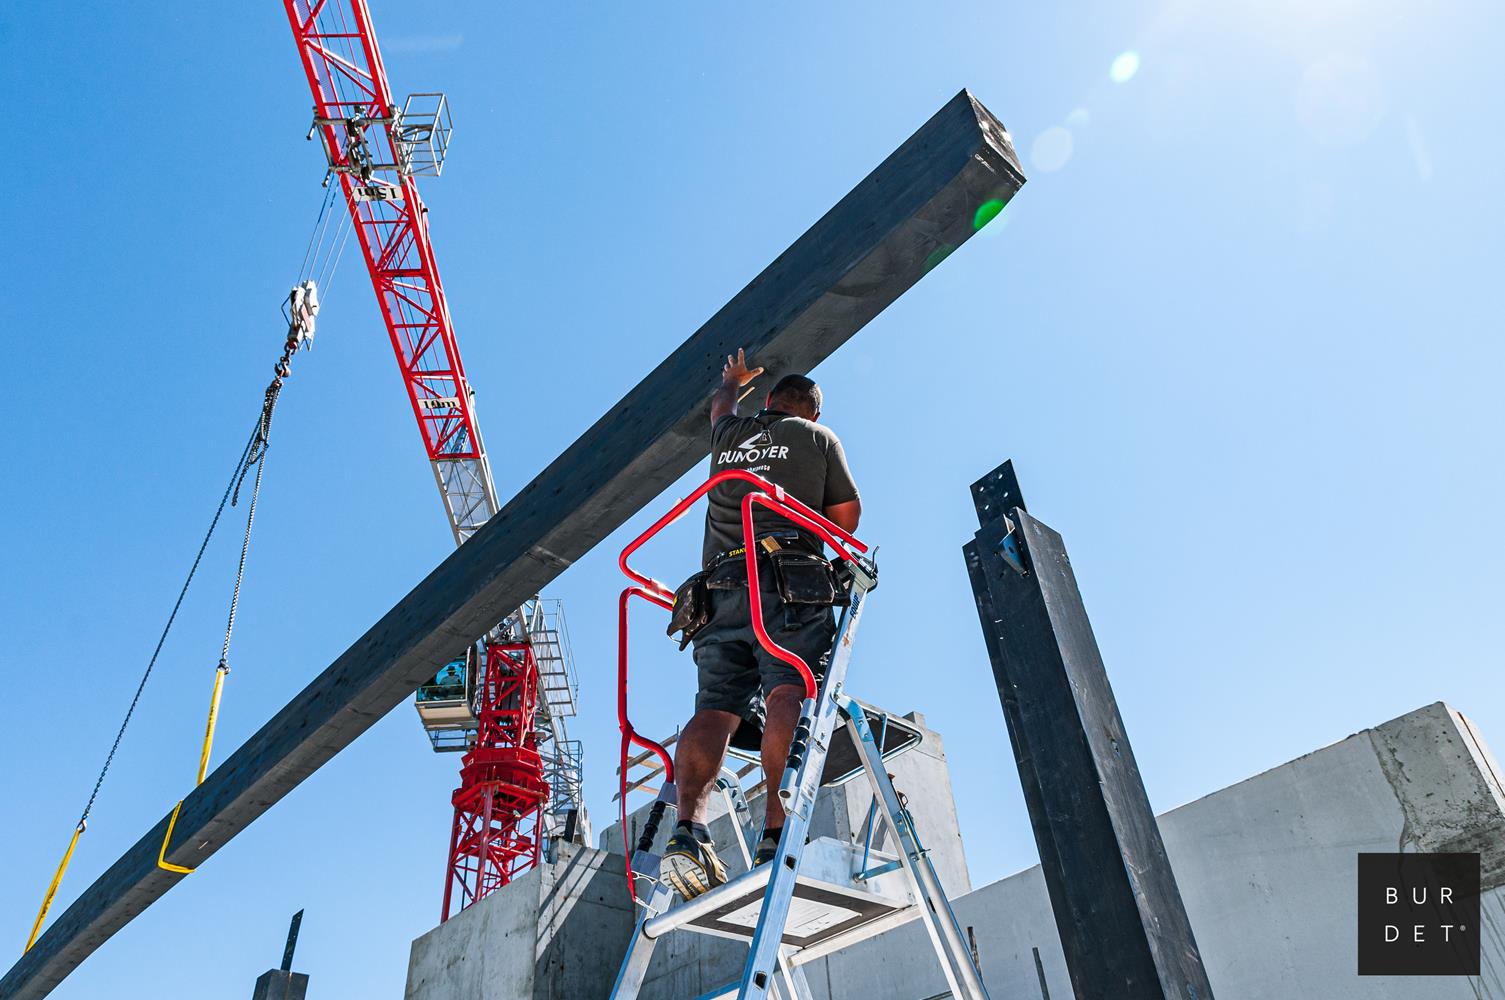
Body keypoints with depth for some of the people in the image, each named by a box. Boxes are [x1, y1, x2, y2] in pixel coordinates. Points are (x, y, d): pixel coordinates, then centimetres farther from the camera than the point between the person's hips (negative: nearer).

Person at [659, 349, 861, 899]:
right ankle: (777, 833, -35)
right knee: (789, 695, -18)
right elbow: (847, 517, 12)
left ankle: (689, 827, -26)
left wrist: (732, 378, 73)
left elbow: (720, 405, 52)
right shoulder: (818, 437, 16)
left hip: (721, 586, 4)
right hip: (791, 586, -4)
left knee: (715, 706, -5)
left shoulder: (730, 434, 27)